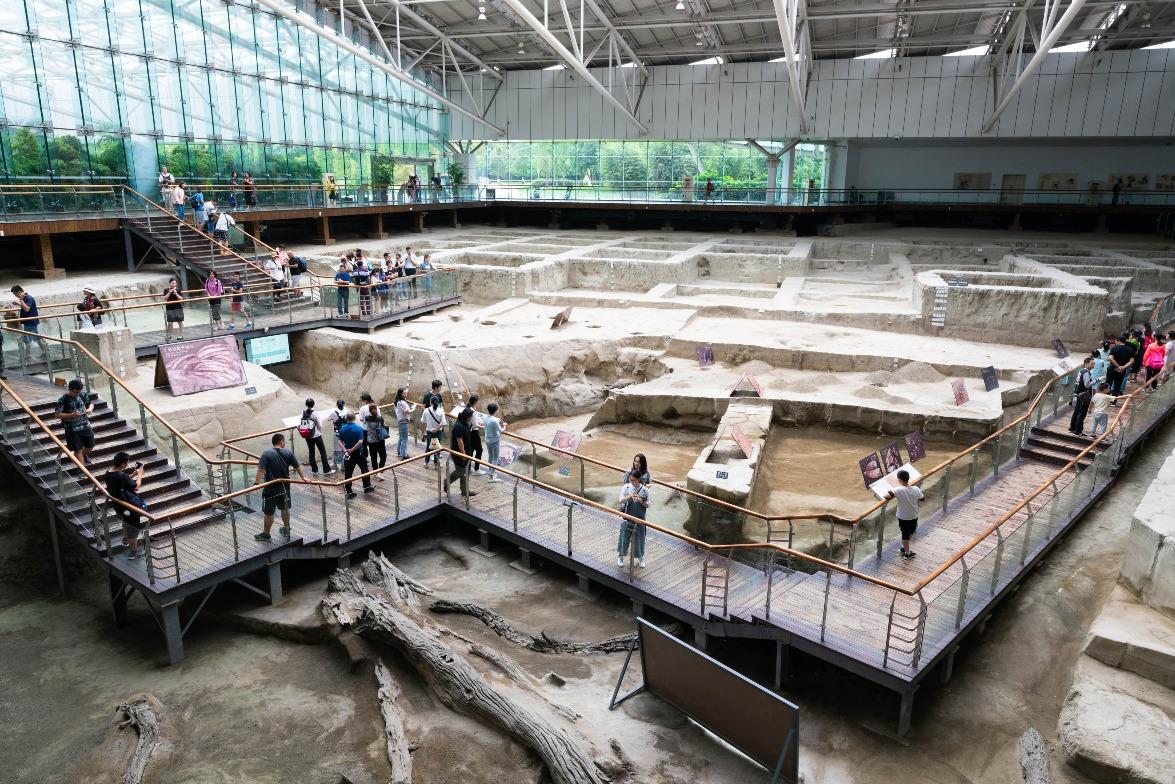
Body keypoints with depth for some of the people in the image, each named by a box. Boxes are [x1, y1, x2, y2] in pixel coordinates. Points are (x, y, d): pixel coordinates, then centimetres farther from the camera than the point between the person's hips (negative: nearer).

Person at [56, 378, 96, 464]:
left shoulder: (83, 395, -1)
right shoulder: (63, 400, -14)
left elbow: (90, 403, 15)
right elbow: (58, 415, -13)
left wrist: (90, 409, -7)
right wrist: (72, 415, -25)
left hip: (86, 426, 5)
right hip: (72, 429, -5)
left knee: (90, 445, 18)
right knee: (78, 450, 2)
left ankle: (84, 454, 52)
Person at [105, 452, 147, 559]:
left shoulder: (108, 473, -6)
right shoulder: (121, 476, -33)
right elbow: (136, 487, -22)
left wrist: (133, 474, 2)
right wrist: (139, 475, -9)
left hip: (118, 505, 9)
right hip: (130, 507, -9)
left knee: (126, 522, 34)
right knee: (133, 527, 9)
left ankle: (126, 539, 57)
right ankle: (133, 551, 22)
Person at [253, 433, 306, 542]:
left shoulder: (266, 454, -13)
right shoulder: (288, 453, -2)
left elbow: (261, 470, -22)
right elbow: (297, 466, 7)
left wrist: (256, 482, -22)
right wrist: (303, 477, 20)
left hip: (270, 488, -4)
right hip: (284, 487, 4)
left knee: (268, 512, 9)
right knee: (285, 508, 23)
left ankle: (265, 534, 21)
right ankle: (286, 529, 38)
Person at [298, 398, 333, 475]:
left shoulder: (303, 412, -4)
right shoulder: (315, 413, -16)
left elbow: (299, 425, -5)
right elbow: (319, 425, -13)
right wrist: (320, 431, 6)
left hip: (307, 436, 4)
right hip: (316, 435, -4)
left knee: (311, 452, 14)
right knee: (323, 452, 5)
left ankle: (314, 470, 20)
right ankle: (326, 469, 6)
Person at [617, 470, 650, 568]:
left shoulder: (645, 489, -9)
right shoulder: (626, 487, -7)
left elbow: (647, 505, -3)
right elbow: (621, 500, -6)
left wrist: (641, 501, -23)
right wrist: (630, 496, -22)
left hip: (640, 518, 0)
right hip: (627, 517, 0)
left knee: (639, 537, 10)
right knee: (625, 536, 9)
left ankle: (640, 558, 28)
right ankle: (621, 556, 27)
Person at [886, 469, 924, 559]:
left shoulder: (899, 490, -28)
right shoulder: (916, 489, -15)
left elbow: (887, 496, -38)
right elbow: (921, 501, 1)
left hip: (903, 517, -3)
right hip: (914, 516, 3)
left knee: (905, 534, 18)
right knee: (910, 533, 25)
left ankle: (907, 552, 36)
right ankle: (906, 550, 40)